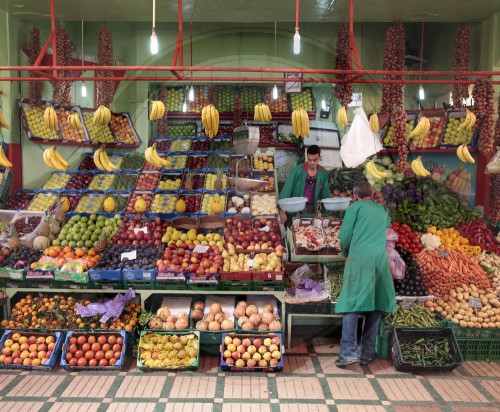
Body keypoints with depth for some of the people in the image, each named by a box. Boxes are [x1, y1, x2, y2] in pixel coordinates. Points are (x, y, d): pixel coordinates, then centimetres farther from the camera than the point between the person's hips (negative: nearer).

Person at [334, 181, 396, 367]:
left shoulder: (355, 207, 10)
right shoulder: (382, 209, 23)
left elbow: (344, 235, 2)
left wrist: (346, 253, 21)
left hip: (360, 258, -4)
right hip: (381, 258, 4)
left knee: (352, 304, -6)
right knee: (376, 305, 9)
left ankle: (348, 352, -14)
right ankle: (367, 353, 11)